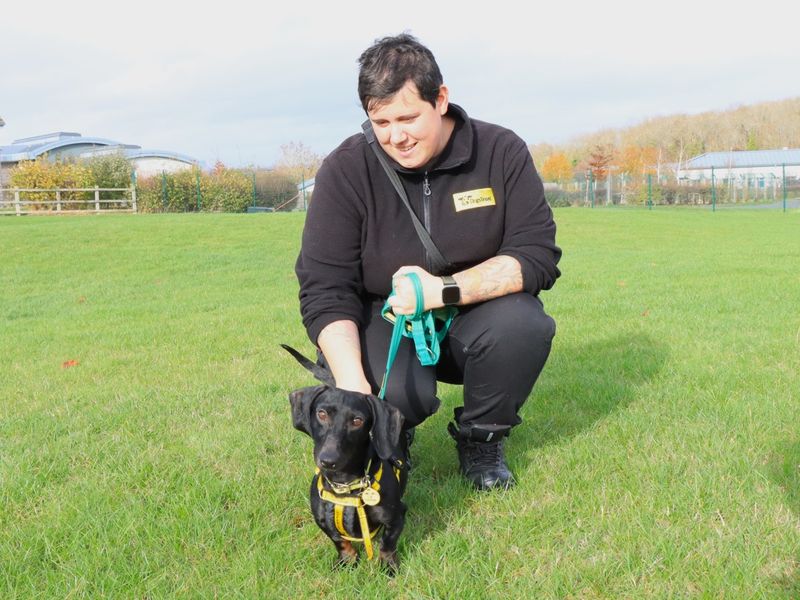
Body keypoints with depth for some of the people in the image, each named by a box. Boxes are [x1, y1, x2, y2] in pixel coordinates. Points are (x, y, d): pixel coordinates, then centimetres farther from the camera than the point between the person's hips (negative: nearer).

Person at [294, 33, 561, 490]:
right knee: (396, 393, -33)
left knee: (524, 322, -31)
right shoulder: (346, 169, -12)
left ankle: (481, 439, -1)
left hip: (472, 324, 2)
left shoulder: (502, 152, -10)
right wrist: (353, 384, -32)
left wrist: (444, 290, -29)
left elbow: (538, 256, -15)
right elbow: (325, 289, -16)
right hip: (385, 327, -1)